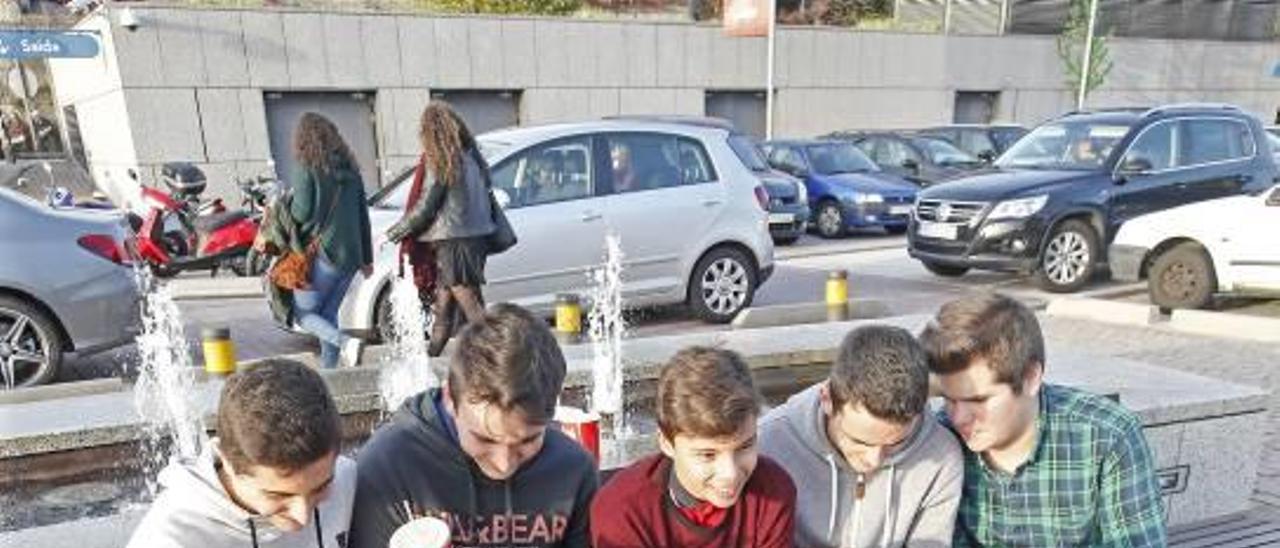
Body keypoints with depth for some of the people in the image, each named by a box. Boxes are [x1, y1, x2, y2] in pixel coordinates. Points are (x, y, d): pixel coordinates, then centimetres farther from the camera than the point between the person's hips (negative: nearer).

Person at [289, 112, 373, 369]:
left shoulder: (307, 169, -8)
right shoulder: (349, 169, 11)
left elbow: (302, 212, -14)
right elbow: (363, 215, 13)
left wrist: (283, 207, 10)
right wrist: (366, 258, 18)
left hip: (321, 252, -6)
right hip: (351, 255, 6)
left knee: (304, 312, 5)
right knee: (328, 311, 16)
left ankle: (346, 342, -16)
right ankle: (328, 367, 16)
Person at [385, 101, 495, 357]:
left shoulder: (440, 162, -12)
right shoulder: (471, 156, 11)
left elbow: (425, 207, -11)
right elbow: (484, 197, 15)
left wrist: (394, 233, 1)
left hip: (453, 240, -8)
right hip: (476, 236, 8)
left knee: (470, 303, -5)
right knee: (443, 303, 17)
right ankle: (431, 355, 28)